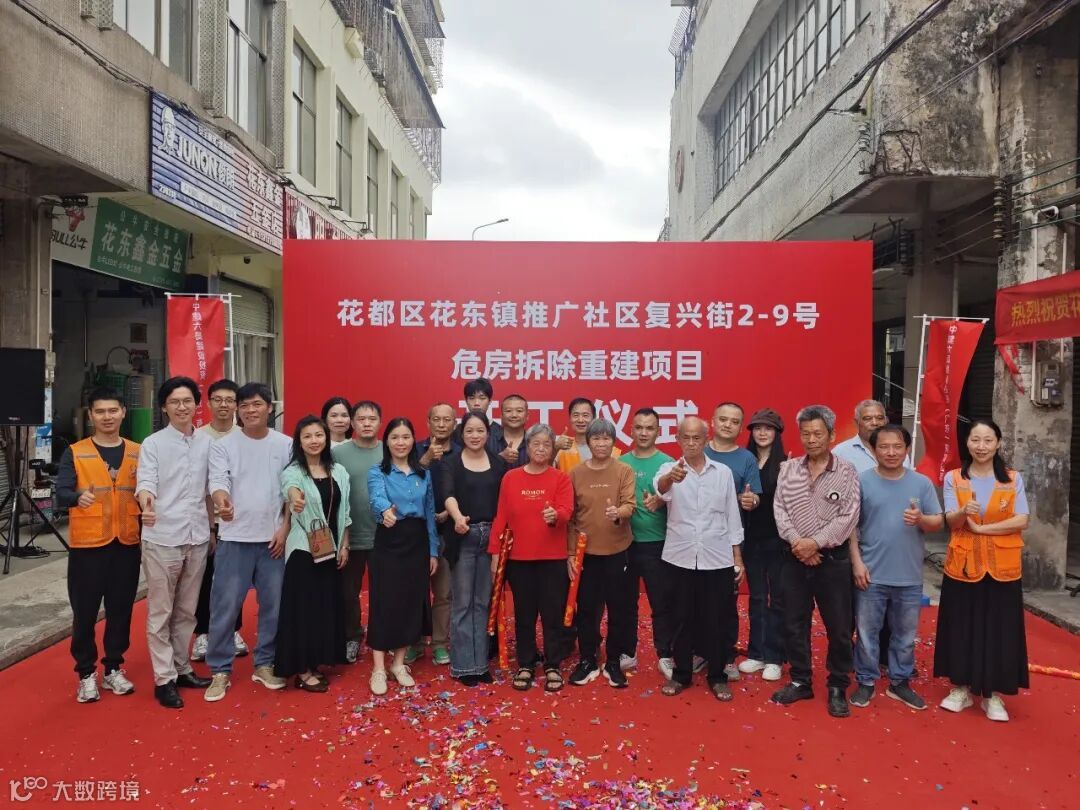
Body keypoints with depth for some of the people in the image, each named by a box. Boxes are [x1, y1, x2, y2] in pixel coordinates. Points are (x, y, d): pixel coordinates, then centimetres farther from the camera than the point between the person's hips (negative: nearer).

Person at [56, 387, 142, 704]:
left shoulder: (138, 452, 7)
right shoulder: (75, 453, -1)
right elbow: (61, 493, -11)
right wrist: (78, 497, -32)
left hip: (127, 543, 2)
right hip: (87, 544, -2)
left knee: (121, 609, 9)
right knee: (85, 611, 4)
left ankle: (113, 668, 24)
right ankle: (86, 673, 19)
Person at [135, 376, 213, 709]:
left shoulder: (208, 443, 5)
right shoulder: (153, 444, -4)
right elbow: (146, 482, -18)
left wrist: (213, 528, 13)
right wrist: (145, 499, -40)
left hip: (197, 538, 4)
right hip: (162, 539, -3)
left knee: (187, 611, 15)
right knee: (160, 613, 5)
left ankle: (181, 668, 27)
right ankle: (164, 679, 13)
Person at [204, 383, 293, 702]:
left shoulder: (286, 445, 3)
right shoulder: (223, 445, -1)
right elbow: (218, 481, -14)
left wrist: (284, 529, -2)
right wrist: (221, 500, -37)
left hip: (273, 539, 2)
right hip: (234, 539, -2)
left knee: (272, 605, 10)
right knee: (225, 607, 2)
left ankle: (264, 664, 26)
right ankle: (220, 671, 16)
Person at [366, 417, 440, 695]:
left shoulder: (424, 474, 8)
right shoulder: (378, 472, -5)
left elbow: (430, 513, 10)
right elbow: (378, 498, -27)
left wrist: (433, 550, 7)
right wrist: (386, 511, -50)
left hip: (417, 543, 4)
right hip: (388, 542, -4)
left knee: (411, 602, 8)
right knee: (384, 603, -2)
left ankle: (398, 663, 23)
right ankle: (379, 669, 9)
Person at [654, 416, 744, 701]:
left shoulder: (724, 472, 3)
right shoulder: (669, 469, -3)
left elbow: (732, 517, 6)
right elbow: (661, 488, -28)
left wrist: (738, 558, 4)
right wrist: (670, 478, -52)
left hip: (718, 558, 1)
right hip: (680, 557, -1)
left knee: (717, 620, 8)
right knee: (682, 618, 10)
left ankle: (717, 676, 23)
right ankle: (681, 674, 25)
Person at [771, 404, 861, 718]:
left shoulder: (846, 472, -3)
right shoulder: (788, 469, 5)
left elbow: (848, 517, -10)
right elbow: (779, 509, -1)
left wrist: (816, 542, -16)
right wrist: (797, 542, -14)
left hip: (833, 559, -2)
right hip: (795, 558, 3)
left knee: (838, 627, 4)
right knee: (794, 624, 9)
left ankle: (838, 687, 21)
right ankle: (800, 682, 24)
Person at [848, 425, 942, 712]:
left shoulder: (922, 483, 1)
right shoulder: (862, 482, -4)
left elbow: (938, 523, 3)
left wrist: (921, 519, -20)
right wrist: (857, 562, -8)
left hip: (909, 577, 2)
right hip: (871, 575, -2)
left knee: (905, 635, 15)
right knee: (867, 632, 7)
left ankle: (900, 683, 30)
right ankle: (865, 682, 22)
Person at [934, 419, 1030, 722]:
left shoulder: (1013, 479, 2)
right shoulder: (954, 478, 0)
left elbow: (1021, 521, -6)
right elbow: (951, 521, -8)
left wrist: (980, 528, -15)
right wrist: (964, 511, -30)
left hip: (1002, 566, 0)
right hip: (963, 564, 0)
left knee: (999, 630, 4)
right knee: (961, 628, 6)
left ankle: (993, 694, 18)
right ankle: (961, 688, 20)